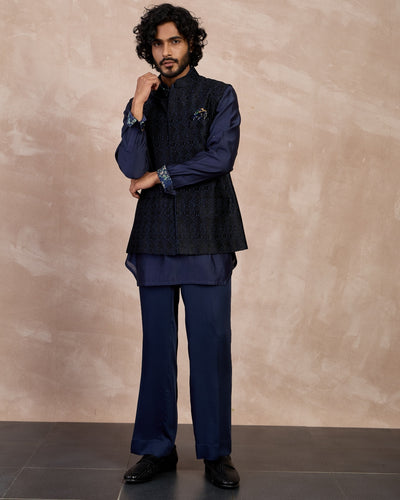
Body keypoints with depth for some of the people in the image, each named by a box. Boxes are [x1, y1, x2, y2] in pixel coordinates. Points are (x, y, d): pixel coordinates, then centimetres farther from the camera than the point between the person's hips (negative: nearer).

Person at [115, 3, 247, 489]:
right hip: (155, 239, 3)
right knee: (157, 347, 5)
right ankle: (157, 448, 15)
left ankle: (216, 452, 8)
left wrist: (160, 176, -3)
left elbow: (220, 157, -6)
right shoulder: (141, 103, 15)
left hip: (206, 238, -2)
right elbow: (131, 168, 0)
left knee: (211, 345, -3)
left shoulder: (219, 96, 8)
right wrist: (138, 109, -9)